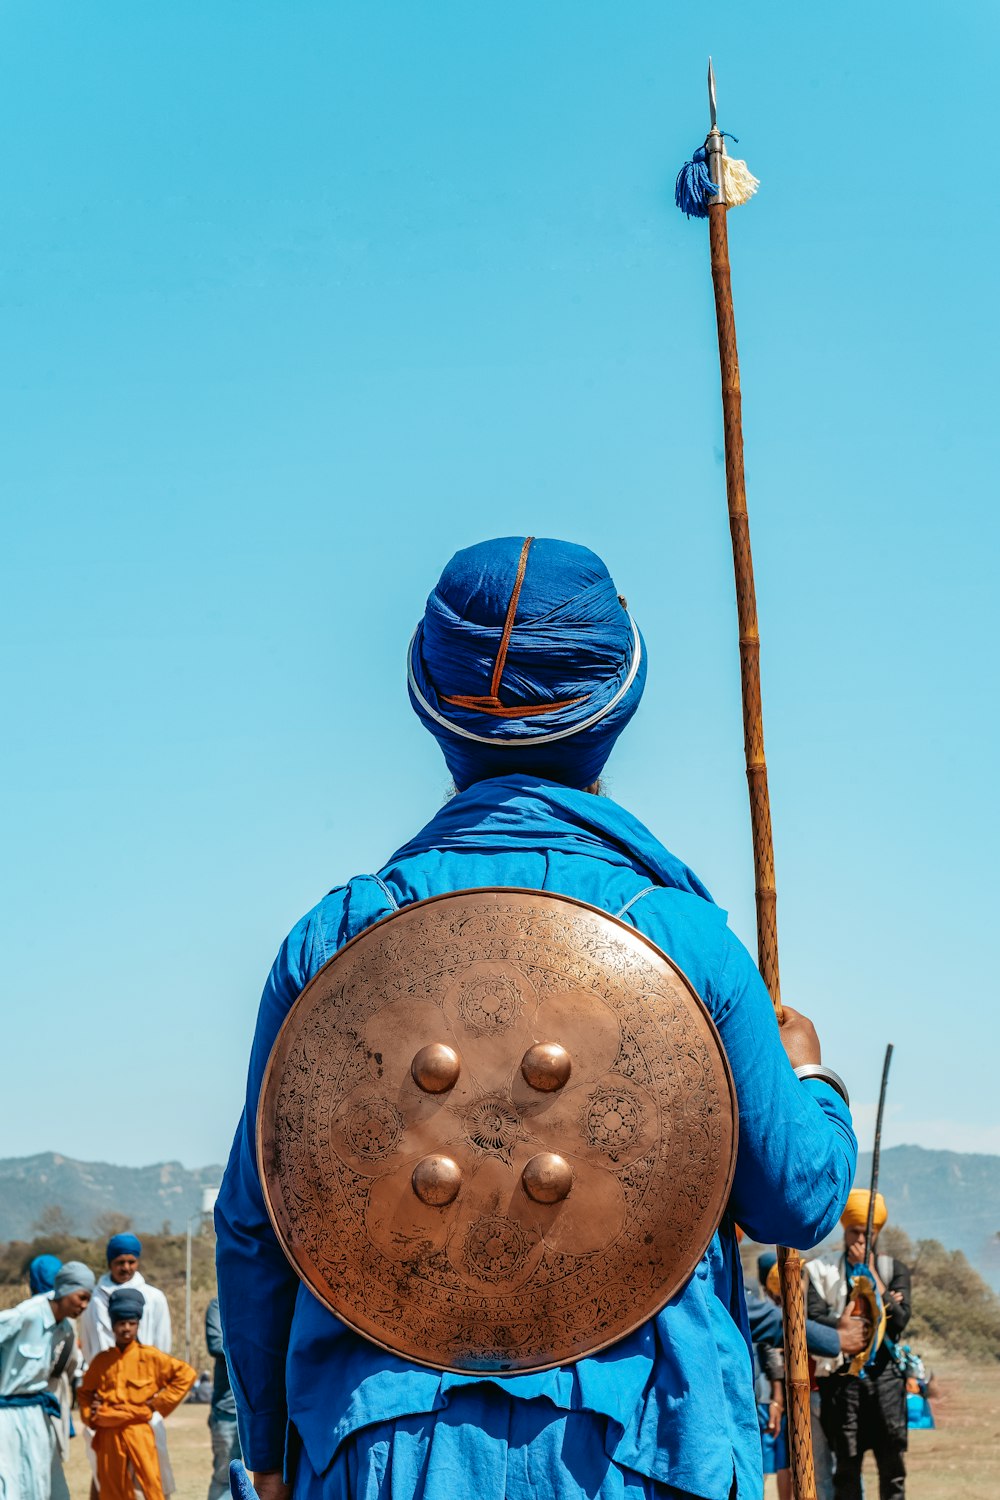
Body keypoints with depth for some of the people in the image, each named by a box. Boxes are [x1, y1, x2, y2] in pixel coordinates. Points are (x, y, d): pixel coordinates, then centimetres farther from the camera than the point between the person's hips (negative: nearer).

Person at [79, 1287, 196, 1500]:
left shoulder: (150, 1356, -1)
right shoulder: (101, 1360, 8)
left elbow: (186, 1374, -1)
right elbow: (85, 1392, 22)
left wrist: (160, 1403, -2)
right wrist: (90, 1416, 4)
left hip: (139, 1432, -3)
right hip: (108, 1434, 3)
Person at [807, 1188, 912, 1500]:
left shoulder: (894, 1270, 12)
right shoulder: (821, 1271, 5)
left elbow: (899, 1320, -2)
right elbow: (816, 1319, -6)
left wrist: (871, 1273, -3)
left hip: (884, 1373, 2)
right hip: (841, 1376, -2)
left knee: (892, 1462, 0)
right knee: (846, 1465, 0)